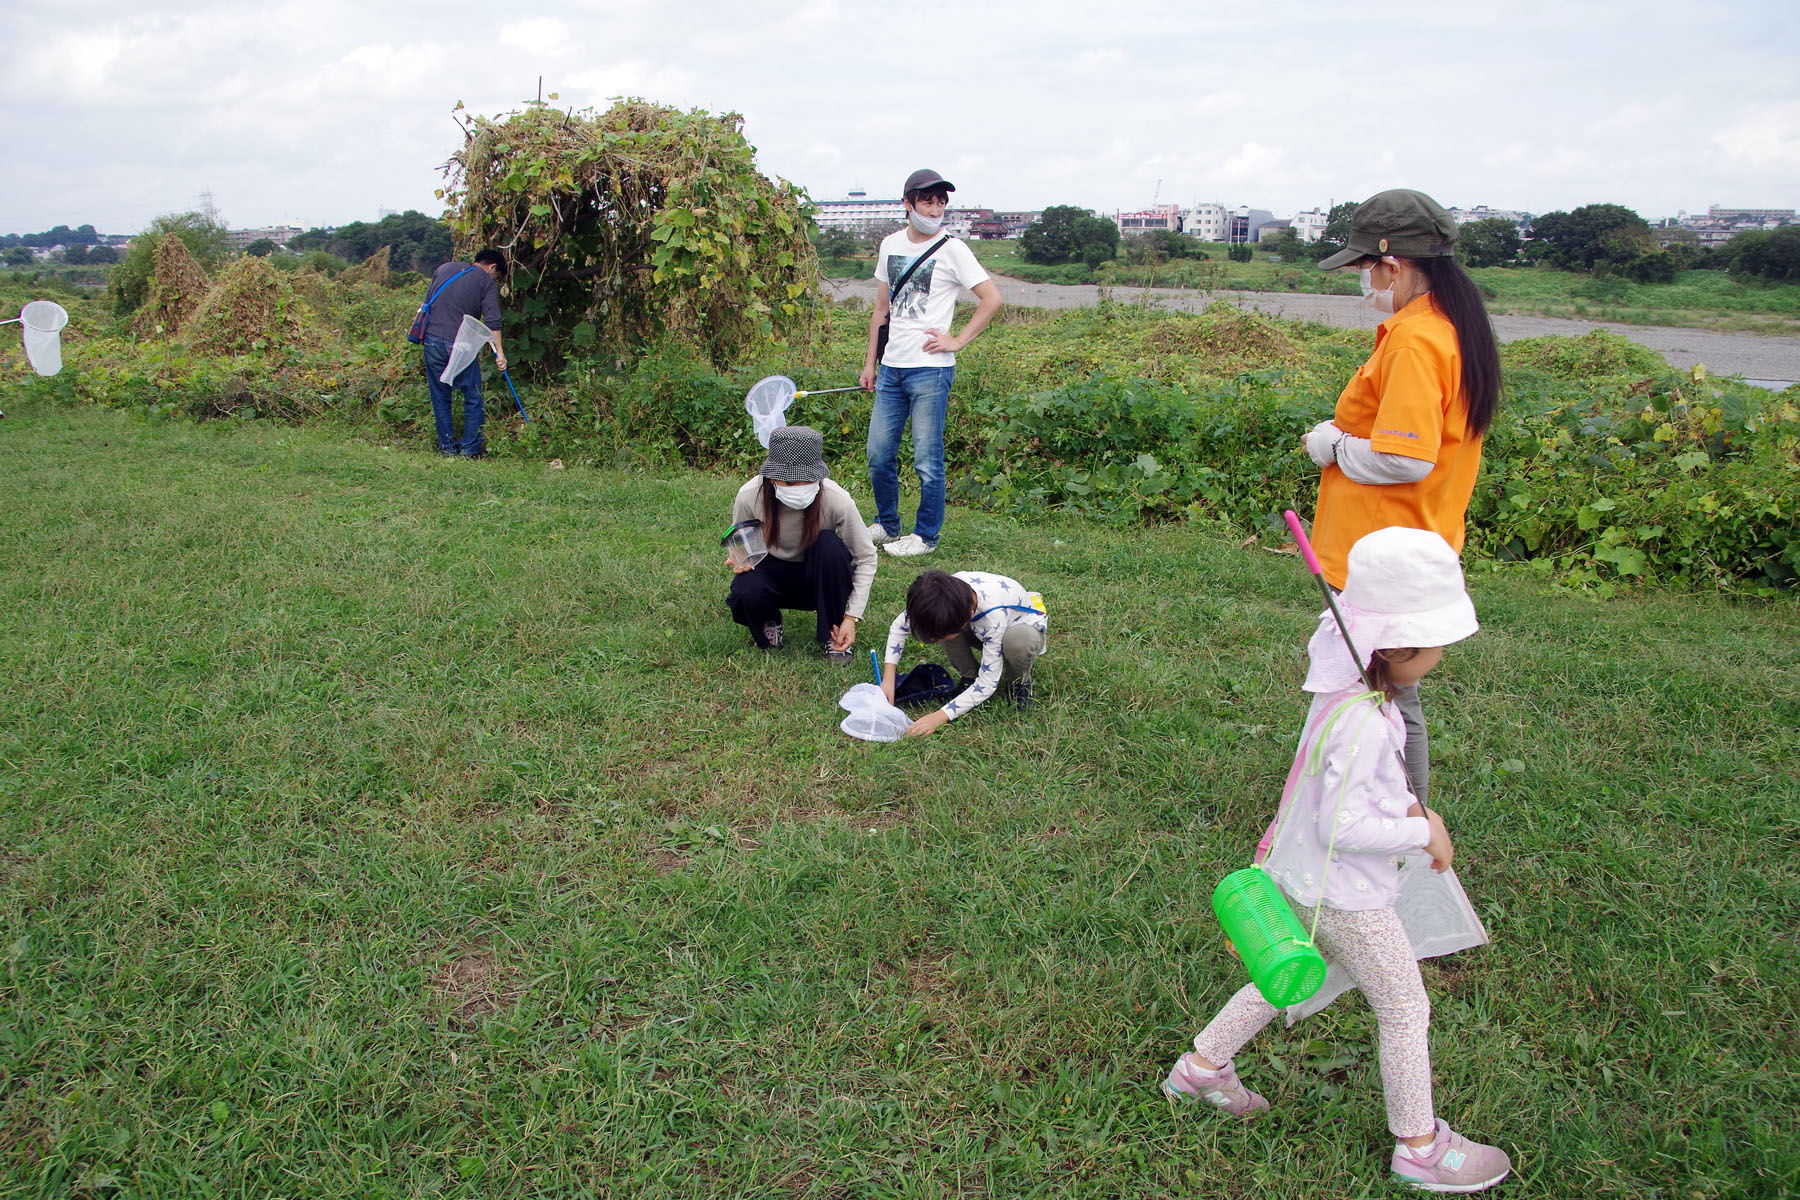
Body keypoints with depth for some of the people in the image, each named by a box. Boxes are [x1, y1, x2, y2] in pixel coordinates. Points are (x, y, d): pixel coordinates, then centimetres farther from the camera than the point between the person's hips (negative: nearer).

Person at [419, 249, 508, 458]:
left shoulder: (445, 268, 17)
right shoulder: (487, 282, 2)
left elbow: (427, 302, 20)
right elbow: (492, 322, -7)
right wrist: (499, 352, -6)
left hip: (432, 339, 4)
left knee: (440, 398, 13)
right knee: (473, 398, 8)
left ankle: (447, 448, 16)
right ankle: (470, 449, 8)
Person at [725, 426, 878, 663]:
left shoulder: (836, 499, -28)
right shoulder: (750, 496, -24)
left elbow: (866, 558, -16)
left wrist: (851, 617, -22)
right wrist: (740, 561, -29)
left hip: (817, 578, 0)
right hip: (772, 569, 0)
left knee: (829, 545, -34)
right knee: (747, 592, -34)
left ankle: (831, 636, -13)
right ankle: (768, 624, 6)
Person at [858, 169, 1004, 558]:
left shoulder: (951, 249, -4)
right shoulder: (890, 245, 12)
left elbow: (992, 299, -4)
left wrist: (957, 340, -8)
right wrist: (870, 361, 17)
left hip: (930, 369, -6)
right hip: (891, 368, 6)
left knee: (927, 459, -1)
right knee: (879, 454, 10)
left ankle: (926, 536, 12)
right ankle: (886, 525, 27)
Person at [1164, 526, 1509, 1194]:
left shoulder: (1346, 690, -2)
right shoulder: (1362, 721, -32)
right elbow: (1342, 826, -29)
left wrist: (1408, 807, 1)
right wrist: (1422, 835, -17)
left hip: (1299, 878, 9)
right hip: (1344, 895, -9)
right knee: (1404, 1010, 11)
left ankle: (1202, 1066, 41)